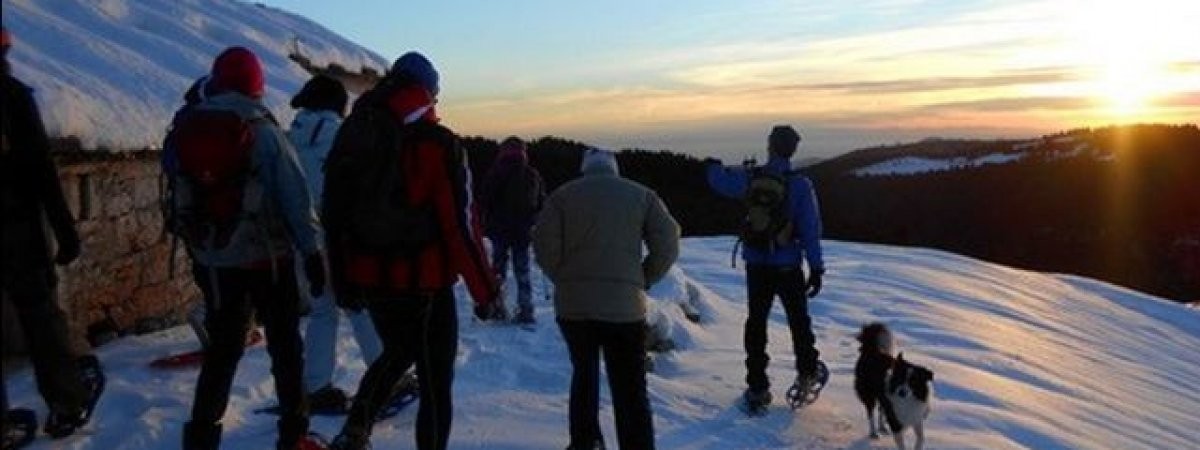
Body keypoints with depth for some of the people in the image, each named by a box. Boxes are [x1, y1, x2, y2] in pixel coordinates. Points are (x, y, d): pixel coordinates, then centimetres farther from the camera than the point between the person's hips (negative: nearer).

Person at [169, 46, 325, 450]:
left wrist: (197, 251, 14)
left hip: (213, 261, 4)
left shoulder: (185, 130, 2)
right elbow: (294, 196, -13)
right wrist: (312, 251, -8)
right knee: (284, 346, 9)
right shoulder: (262, 131, -12)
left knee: (222, 348, 16)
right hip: (266, 257, -4)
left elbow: (180, 198, 6)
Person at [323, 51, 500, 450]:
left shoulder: (353, 139, 2)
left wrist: (343, 281, 16)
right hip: (425, 286, -6)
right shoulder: (439, 146, -13)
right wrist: (484, 290, -7)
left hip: (372, 282, 6)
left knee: (397, 354, 31)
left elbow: (333, 216, 7)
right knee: (436, 387, 8)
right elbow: (462, 224, -16)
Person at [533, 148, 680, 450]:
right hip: (625, 306, -1)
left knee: (583, 373, 21)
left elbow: (545, 245, -4)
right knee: (630, 389, 4)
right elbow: (667, 245, -1)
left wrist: (565, 280, 9)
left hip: (573, 304, 2)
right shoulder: (642, 195, 7)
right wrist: (641, 281, 8)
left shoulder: (563, 195, 6)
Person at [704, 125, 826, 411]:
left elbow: (720, 181, 14)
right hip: (788, 267, -2)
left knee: (756, 323, 10)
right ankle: (807, 372, 29)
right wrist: (816, 268, -5)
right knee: (799, 320, 18)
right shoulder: (800, 185, -13)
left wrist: (713, 166, 37)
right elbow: (811, 230, -11)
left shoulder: (750, 179, -6)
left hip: (756, 265, 2)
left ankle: (757, 388, 11)